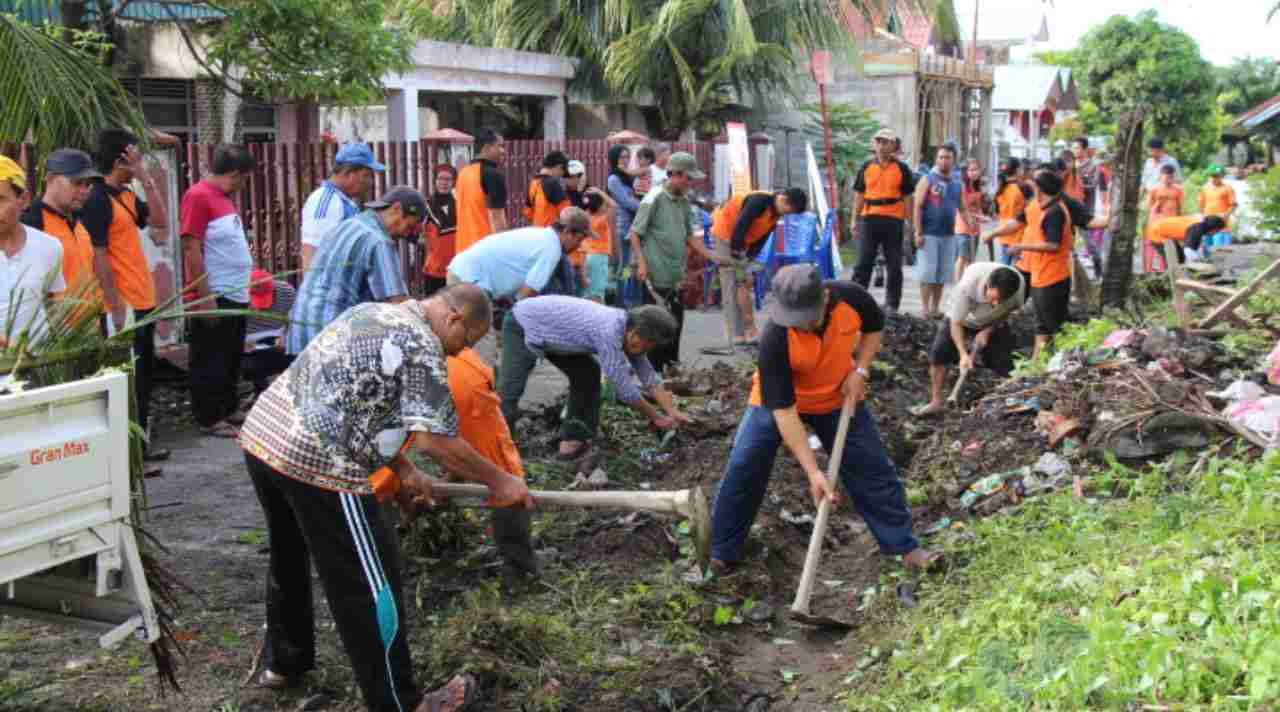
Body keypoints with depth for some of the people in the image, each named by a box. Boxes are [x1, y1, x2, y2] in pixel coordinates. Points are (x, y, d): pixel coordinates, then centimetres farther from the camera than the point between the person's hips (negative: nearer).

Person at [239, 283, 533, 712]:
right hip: (318, 463, -9)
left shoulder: (372, 314, 19)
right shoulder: (422, 346, -9)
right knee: (367, 585, 3)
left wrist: (403, 471, 26)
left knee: (289, 557, 29)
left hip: (262, 435, 9)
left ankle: (282, 662, 47)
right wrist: (500, 481, -3)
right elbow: (435, 440, -15)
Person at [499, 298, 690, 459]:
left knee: (587, 374, 7)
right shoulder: (609, 331, -33)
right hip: (522, 327, -9)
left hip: (549, 329, 9)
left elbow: (649, 378, 2)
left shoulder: (630, 326, -6)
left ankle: (572, 440, 8)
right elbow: (624, 388, -28)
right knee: (510, 390, -19)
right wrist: (656, 417, -16)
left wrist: (674, 413, -4)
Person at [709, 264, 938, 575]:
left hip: (839, 398, 3)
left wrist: (860, 371, -17)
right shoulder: (775, 338, -38)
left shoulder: (851, 298, -30)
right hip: (778, 400, -3)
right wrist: (813, 471, -37)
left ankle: (905, 546, 19)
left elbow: (874, 327, -2)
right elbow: (783, 410, -34)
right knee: (744, 469, -9)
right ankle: (723, 554, 6)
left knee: (873, 469, 4)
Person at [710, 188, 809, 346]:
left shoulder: (775, 213, 0)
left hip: (740, 242, 9)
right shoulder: (759, 201, -27)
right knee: (743, 284, -11)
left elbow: (761, 239, 3)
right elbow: (739, 229, -30)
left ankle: (738, 334, 12)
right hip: (726, 236, -9)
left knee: (745, 284, 8)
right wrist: (737, 255, -27)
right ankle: (749, 331, -9)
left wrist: (749, 259, -6)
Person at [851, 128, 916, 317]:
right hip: (869, 219, 1)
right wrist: (855, 220, 6)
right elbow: (859, 195, 12)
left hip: (894, 221, -1)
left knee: (894, 266, 4)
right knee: (863, 264, 1)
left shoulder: (902, 169, 4)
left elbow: (907, 198, 5)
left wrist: (908, 223, -1)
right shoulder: (866, 167, 9)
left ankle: (891, 305, 13)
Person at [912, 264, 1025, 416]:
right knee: (938, 353, -16)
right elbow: (956, 323, -31)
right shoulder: (967, 285, -42)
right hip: (963, 319, -2)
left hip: (994, 323, 2)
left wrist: (988, 331, -21)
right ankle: (936, 402, -3)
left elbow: (1009, 311, -10)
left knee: (1005, 361, -10)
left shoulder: (1019, 284, -34)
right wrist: (963, 354, -41)